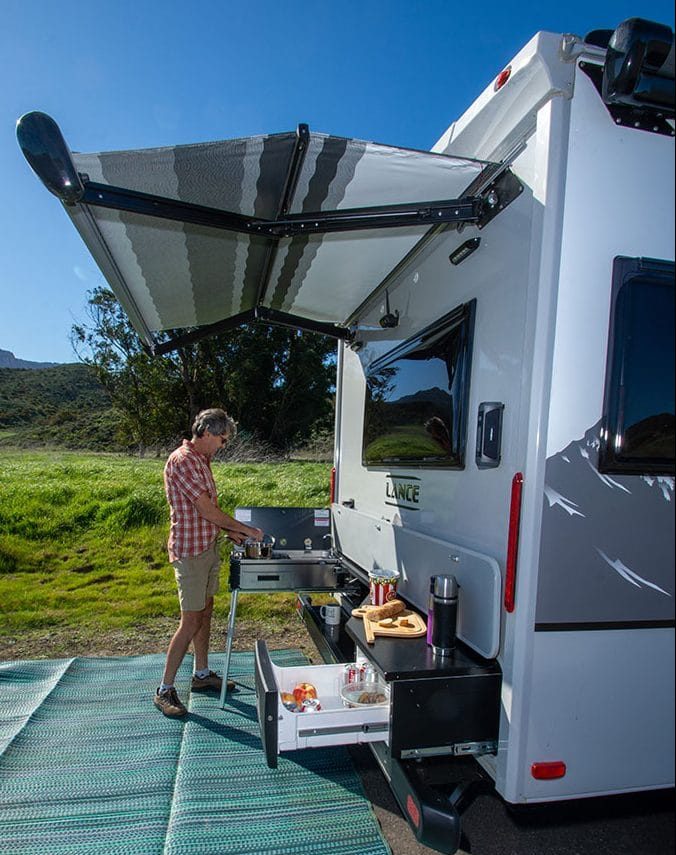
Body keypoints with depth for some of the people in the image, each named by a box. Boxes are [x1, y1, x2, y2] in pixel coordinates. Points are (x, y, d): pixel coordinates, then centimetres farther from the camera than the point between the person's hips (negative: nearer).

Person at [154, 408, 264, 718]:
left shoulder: (201, 460, 12)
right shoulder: (182, 461, -20)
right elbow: (207, 509, -22)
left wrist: (228, 531, 10)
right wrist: (244, 529, -14)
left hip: (207, 546, 10)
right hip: (190, 550, -10)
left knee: (205, 611, 17)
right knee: (191, 621, -3)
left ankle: (202, 674, 32)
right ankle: (165, 690, 10)